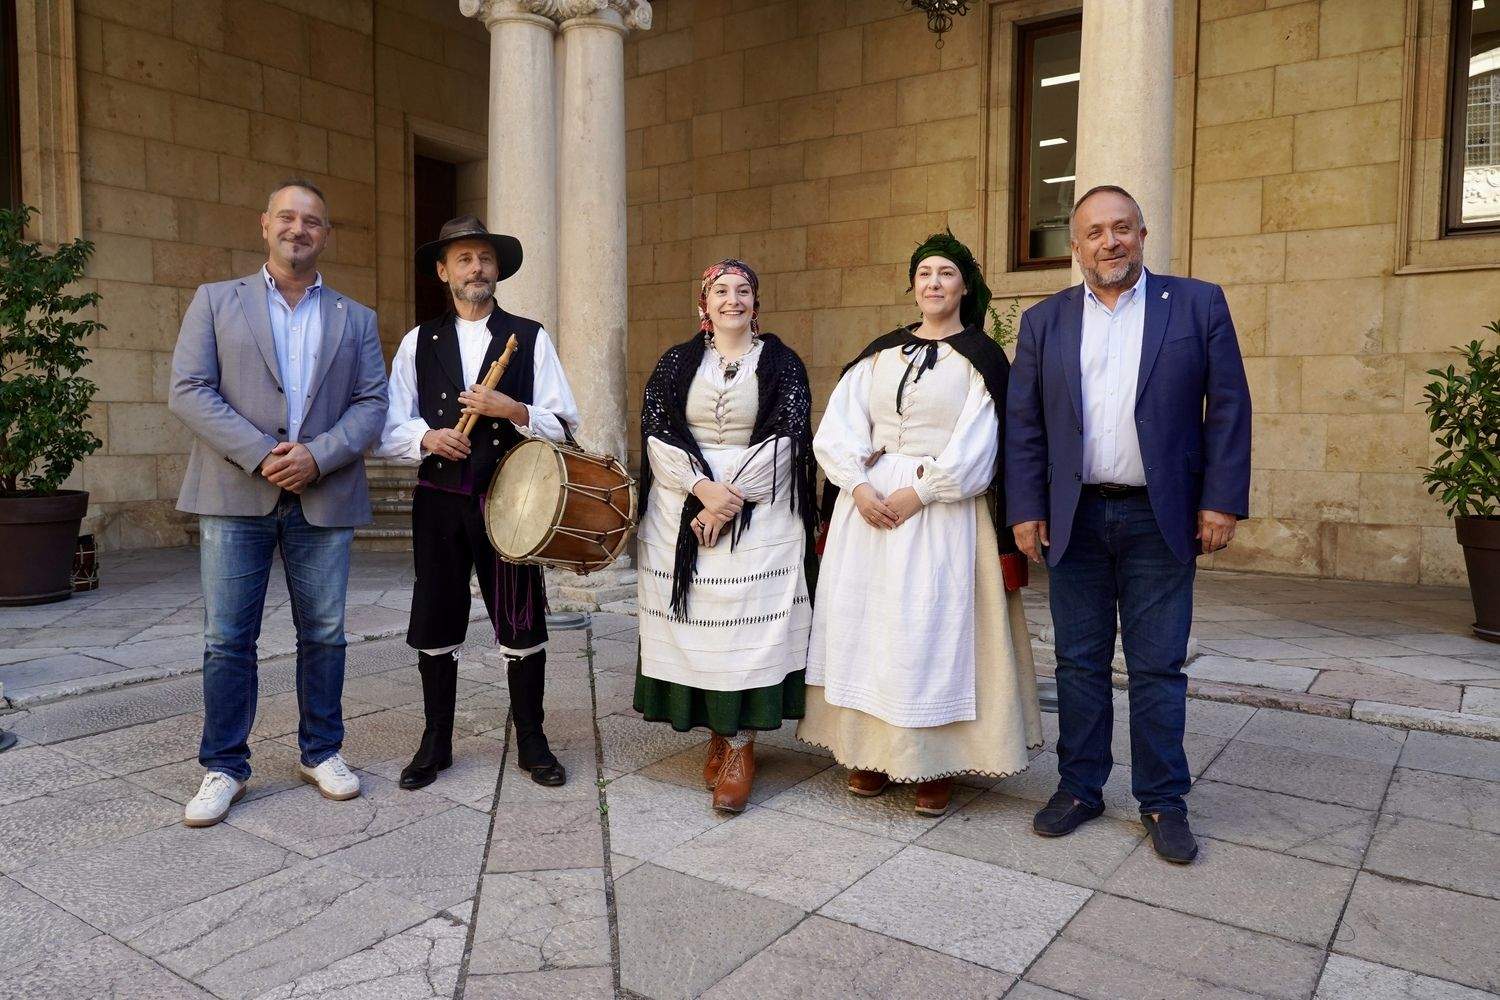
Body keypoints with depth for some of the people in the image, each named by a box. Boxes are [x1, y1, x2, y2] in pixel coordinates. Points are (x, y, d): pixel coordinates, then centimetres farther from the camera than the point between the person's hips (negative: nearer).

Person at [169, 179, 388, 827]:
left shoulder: (355, 319, 13)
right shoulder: (216, 300, 9)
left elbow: (371, 403, 4)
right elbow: (189, 391, -2)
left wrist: (317, 455, -13)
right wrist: (261, 455, -14)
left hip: (324, 498, 2)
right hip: (237, 494, -1)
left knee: (324, 635, 8)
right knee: (228, 639, 2)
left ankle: (322, 752, 23)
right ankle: (224, 766, 15)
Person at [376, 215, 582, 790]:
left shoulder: (529, 338, 5)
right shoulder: (418, 343, 9)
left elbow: (564, 424, 1)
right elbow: (390, 429, 6)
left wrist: (513, 410, -16)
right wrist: (428, 437, -14)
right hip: (439, 501, 2)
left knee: (522, 625, 3)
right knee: (435, 625, 8)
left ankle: (530, 741, 19)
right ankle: (436, 743, 24)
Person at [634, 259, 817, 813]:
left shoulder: (781, 363, 5)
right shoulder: (677, 363, 10)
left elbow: (788, 437, -4)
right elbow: (657, 433, 1)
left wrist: (733, 498, -13)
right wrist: (703, 487, -14)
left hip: (760, 512, -2)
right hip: (683, 508, 2)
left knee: (748, 619, -6)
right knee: (696, 619, 2)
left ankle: (741, 745, 2)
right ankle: (716, 732, 15)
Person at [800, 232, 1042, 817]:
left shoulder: (981, 358, 1)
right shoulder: (880, 353, 11)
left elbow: (974, 449, -8)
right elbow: (839, 427, 3)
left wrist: (917, 493, -15)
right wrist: (860, 487, -11)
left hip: (941, 508, -4)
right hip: (868, 501, 4)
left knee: (931, 627, -3)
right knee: (865, 622, 5)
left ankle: (935, 764, 9)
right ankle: (871, 751, 16)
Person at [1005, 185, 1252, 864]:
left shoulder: (1198, 304, 3)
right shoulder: (1044, 321, 7)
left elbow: (1228, 408, 1)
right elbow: (1023, 424, 5)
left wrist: (1222, 501, -6)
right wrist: (1026, 510, -1)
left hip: (1161, 519, -1)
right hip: (1075, 519, 2)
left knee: (1158, 668, 5)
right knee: (1079, 663, 10)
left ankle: (1163, 801, 19)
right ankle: (1079, 788, 23)